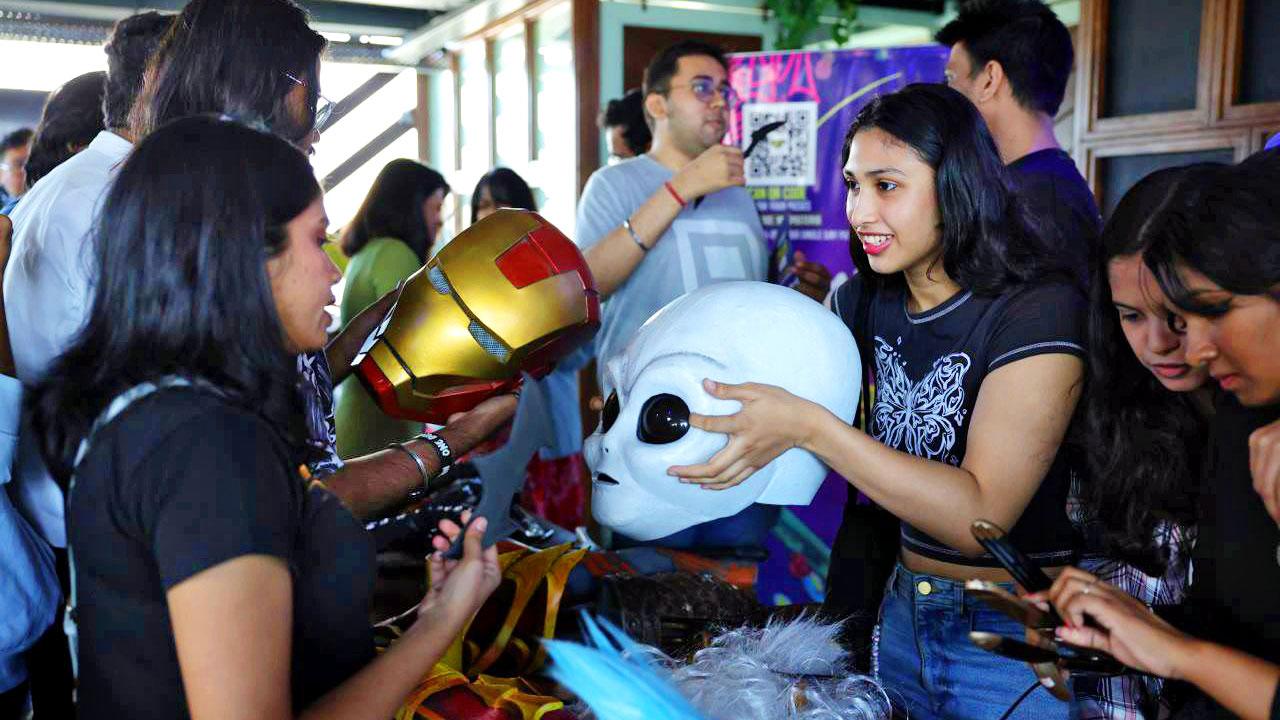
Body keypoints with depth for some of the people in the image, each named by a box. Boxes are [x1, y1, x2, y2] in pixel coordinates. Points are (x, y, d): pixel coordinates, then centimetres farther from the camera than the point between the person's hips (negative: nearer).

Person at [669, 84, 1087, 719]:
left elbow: (979, 516, -26)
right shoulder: (867, 300, -1)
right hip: (904, 613, 6)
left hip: (1020, 641, -6)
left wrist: (805, 425, -32)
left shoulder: (1039, 309, -20)